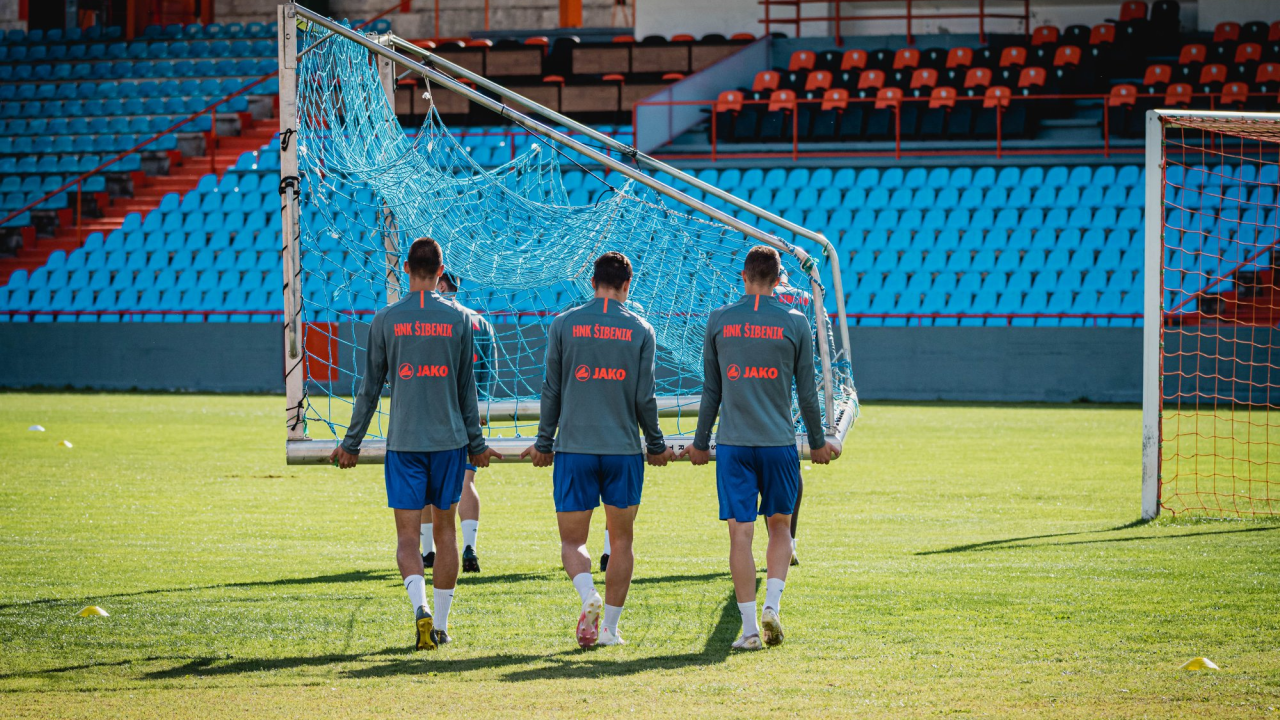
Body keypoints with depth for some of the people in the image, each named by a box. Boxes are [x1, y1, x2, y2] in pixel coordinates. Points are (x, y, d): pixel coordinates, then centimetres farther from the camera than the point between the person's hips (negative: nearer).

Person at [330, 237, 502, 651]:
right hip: (449, 441, 1)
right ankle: (441, 625, 14)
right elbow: (467, 388, 7)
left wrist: (352, 444, 11)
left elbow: (370, 388, 2)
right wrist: (476, 443, 16)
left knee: (407, 535, -1)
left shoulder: (385, 320, 0)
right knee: (444, 531, 11)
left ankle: (421, 608, -25)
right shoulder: (458, 320, 1)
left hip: (403, 442, -1)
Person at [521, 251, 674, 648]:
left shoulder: (563, 325, 2)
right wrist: (656, 446, 14)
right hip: (624, 450, 0)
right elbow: (644, 398, 1)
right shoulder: (641, 330, 2)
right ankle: (610, 627, 10)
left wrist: (543, 443, 12)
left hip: (573, 450, 0)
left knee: (572, 540, 4)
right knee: (621, 540, 12)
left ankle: (588, 596, -24)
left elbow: (552, 391, 3)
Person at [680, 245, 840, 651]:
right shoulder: (795, 323, 0)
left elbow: (711, 390, 8)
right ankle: (772, 604, -4)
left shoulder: (718, 321, 3)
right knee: (780, 527, 15)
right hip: (779, 442, 0)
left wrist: (701, 443, 17)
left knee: (740, 534, 0)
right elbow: (807, 391, 4)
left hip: (732, 444, 0)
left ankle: (749, 627, -4)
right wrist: (818, 443, 16)